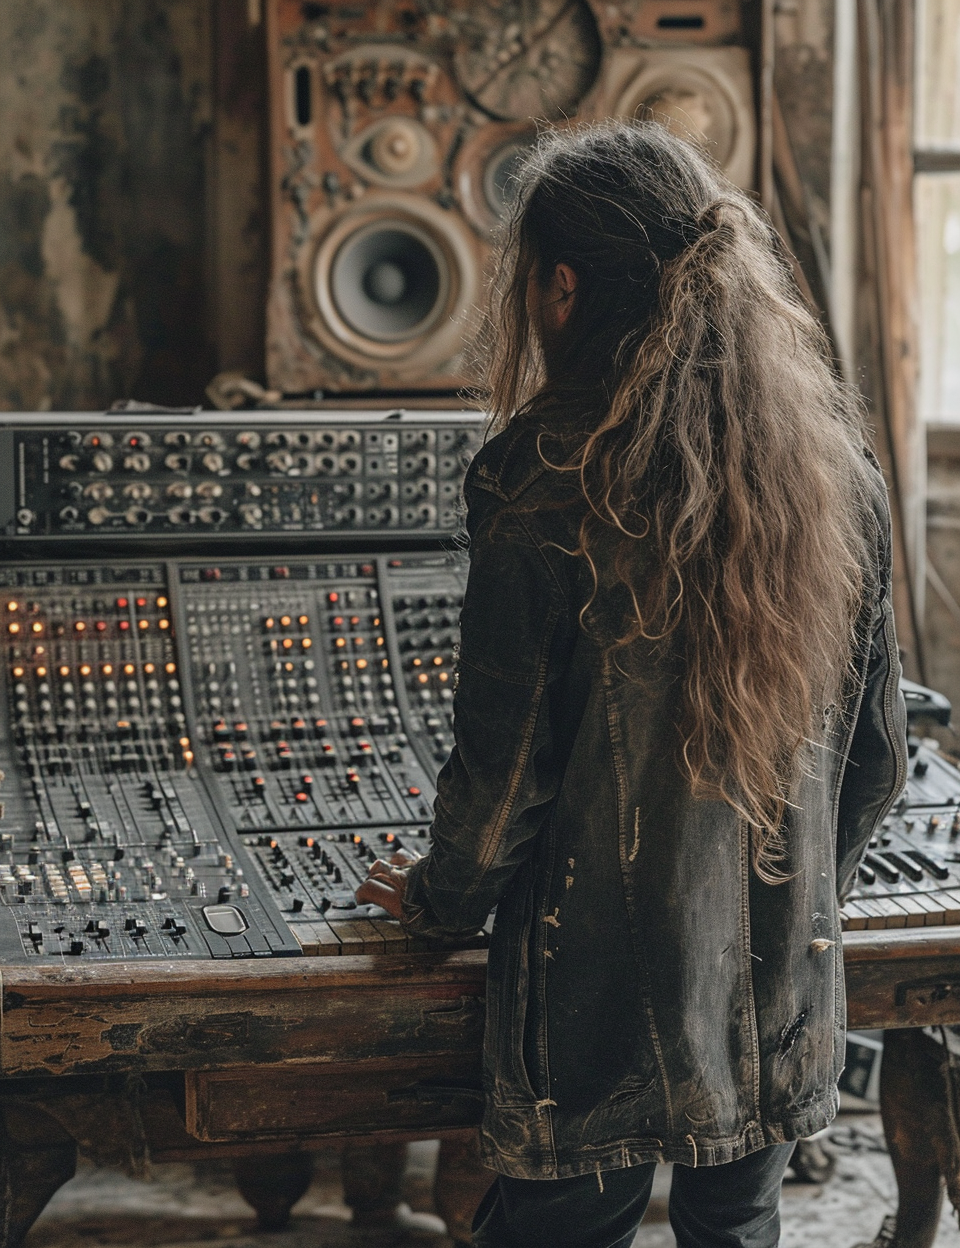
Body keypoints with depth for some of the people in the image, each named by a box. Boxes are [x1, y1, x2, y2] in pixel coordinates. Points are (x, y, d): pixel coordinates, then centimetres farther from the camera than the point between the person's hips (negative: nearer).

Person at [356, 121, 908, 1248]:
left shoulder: (544, 486, -18)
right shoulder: (837, 465, -2)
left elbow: (504, 763, -13)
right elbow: (877, 748, 6)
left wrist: (443, 899, 6)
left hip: (603, 1006, -5)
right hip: (781, 999, 5)